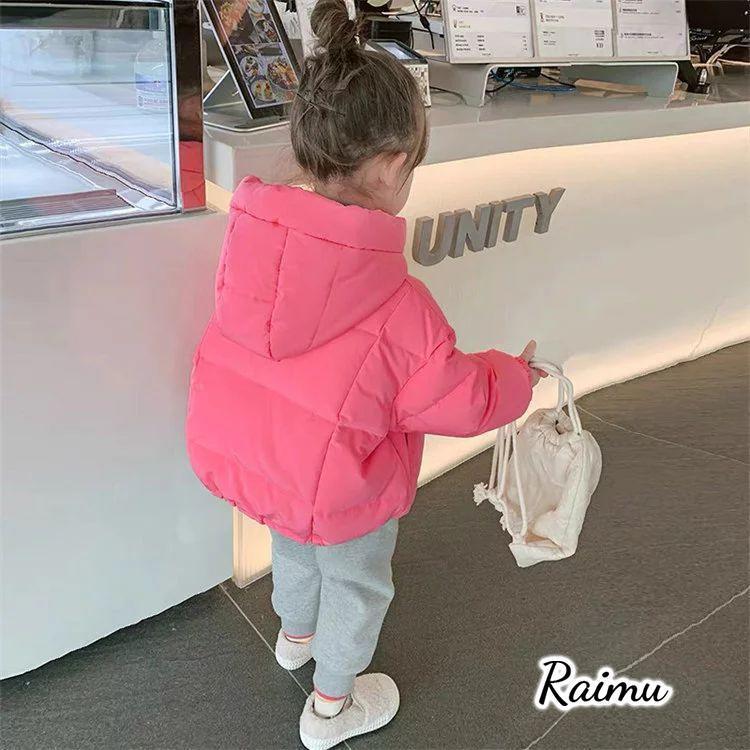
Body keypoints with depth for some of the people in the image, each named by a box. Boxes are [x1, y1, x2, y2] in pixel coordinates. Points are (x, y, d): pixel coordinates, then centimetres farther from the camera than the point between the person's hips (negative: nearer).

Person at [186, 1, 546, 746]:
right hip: (334, 492, -6)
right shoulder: (396, 307, -33)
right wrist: (513, 375, 2)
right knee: (355, 585, 24)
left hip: (242, 455, 6)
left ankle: (295, 635, 66)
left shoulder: (251, 240, -18)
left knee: (295, 548, 35)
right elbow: (461, 403, -19)